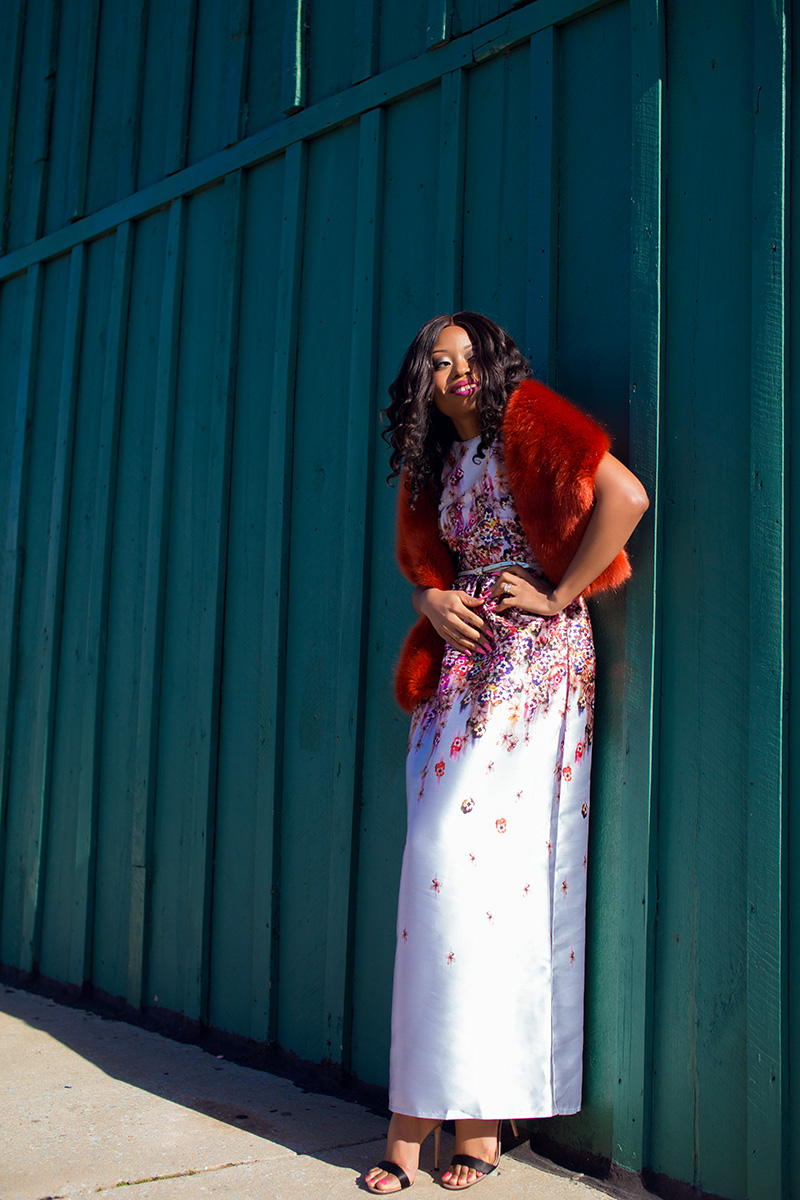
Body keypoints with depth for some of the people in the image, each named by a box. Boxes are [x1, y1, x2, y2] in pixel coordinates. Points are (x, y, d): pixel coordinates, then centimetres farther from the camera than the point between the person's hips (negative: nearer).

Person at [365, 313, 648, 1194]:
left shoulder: (527, 418, -1)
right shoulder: (433, 465, 18)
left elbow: (625, 496, -14)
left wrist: (562, 593, -10)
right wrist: (435, 603, 1)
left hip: (535, 659, -7)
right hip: (465, 663, 7)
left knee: (462, 854, -12)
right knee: (447, 861, 1)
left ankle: (465, 1112, 0)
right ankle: (462, 1107, 9)